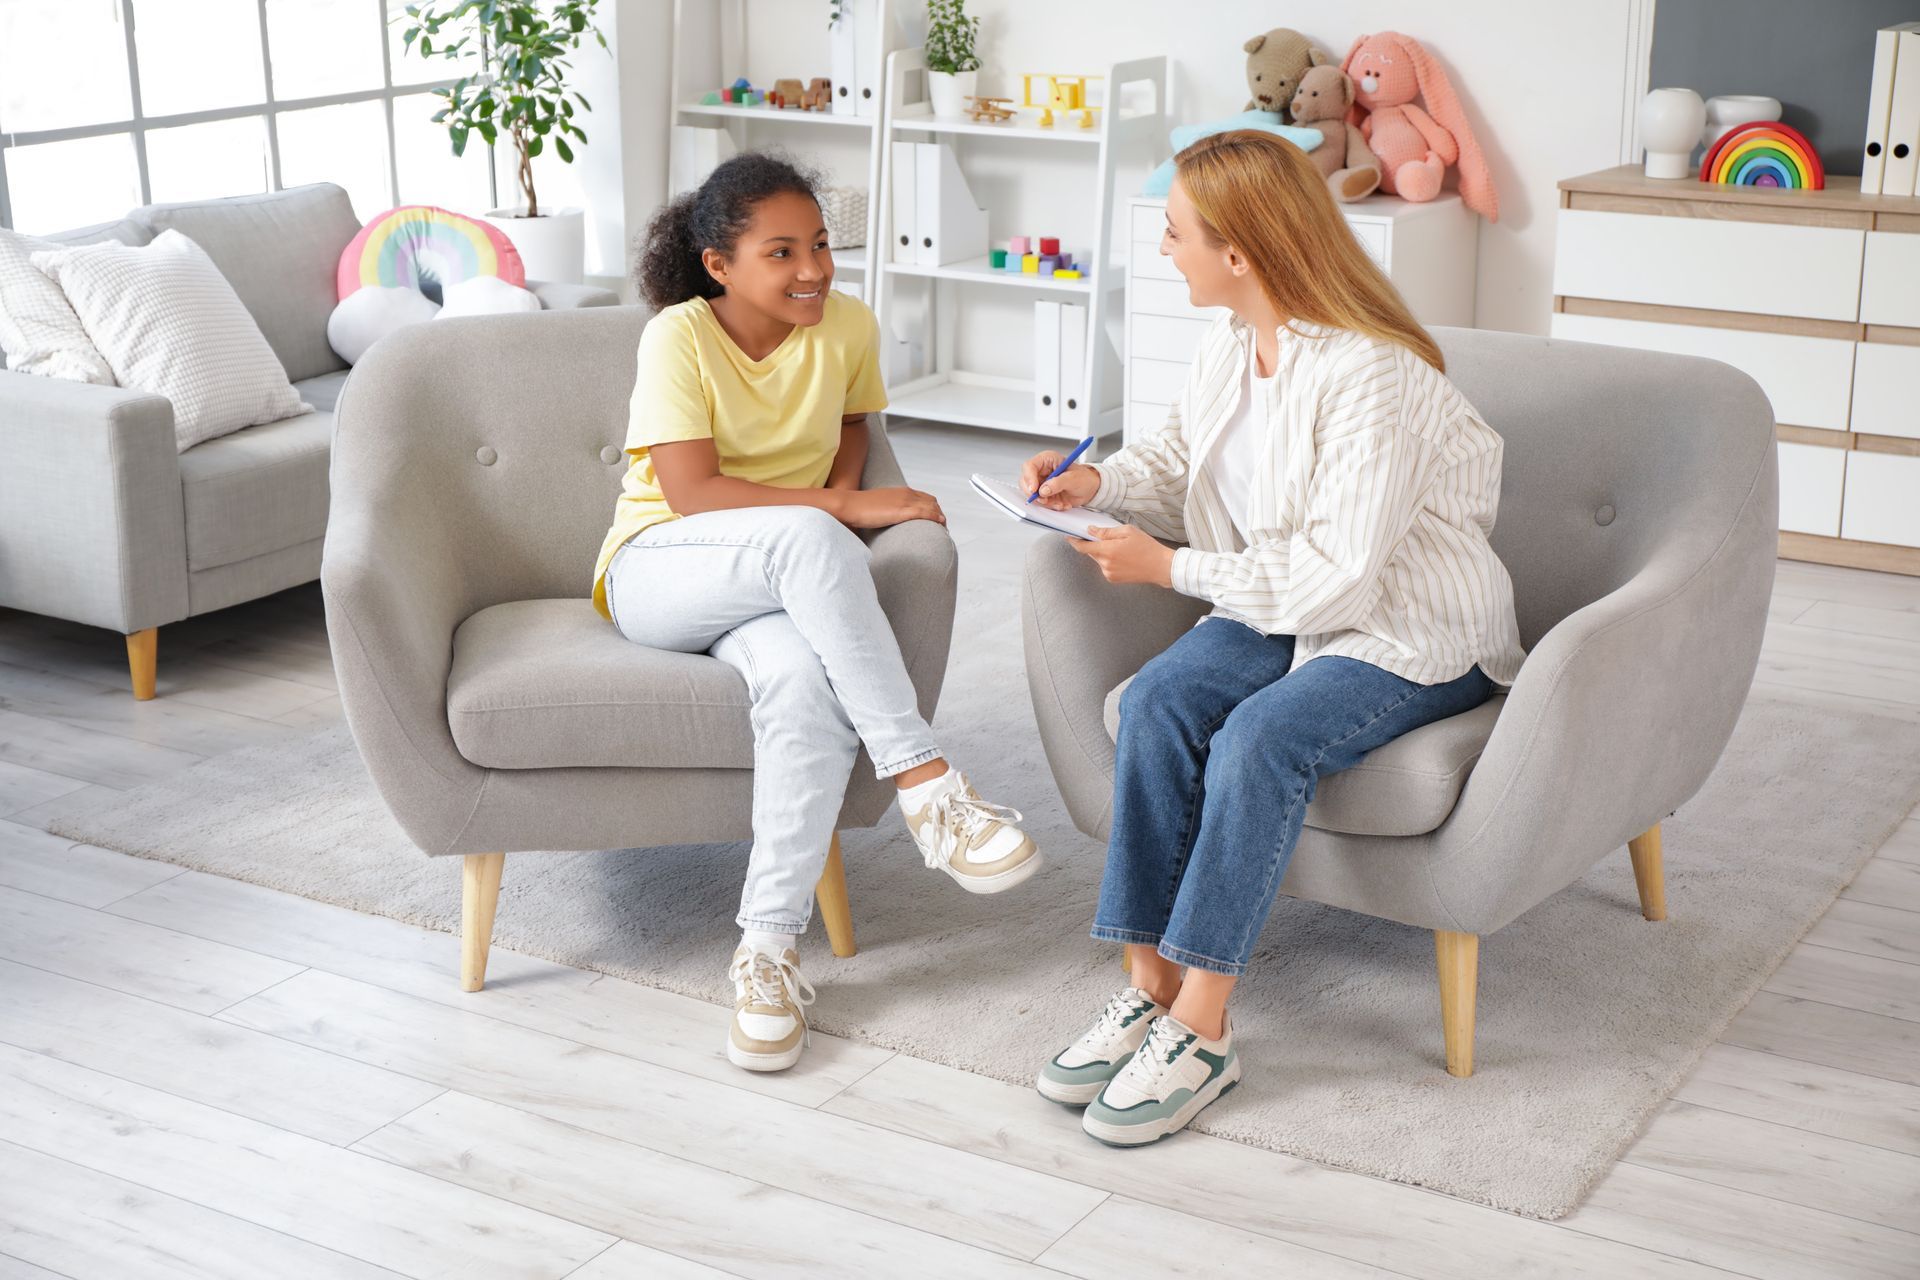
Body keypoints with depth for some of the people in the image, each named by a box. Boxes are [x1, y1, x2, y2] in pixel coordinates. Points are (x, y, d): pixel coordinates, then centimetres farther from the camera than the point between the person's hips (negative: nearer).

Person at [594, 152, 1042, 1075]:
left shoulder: (848, 326, 0)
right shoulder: (679, 339, -13)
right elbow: (691, 492, -20)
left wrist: (840, 495, -3)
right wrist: (841, 508, -23)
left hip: (777, 581, 3)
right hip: (658, 574, -3)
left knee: (804, 679, -36)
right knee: (805, 535, -38)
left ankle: (769, 946, -29)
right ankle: (924, 783, -36)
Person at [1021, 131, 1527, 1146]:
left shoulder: (1372, 375, -25)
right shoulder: (1228, 347, 2)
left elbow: (1337, 571, -26)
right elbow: (1181, 458, 20)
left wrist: (1172, 568, -20)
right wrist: (1099, 481, -2)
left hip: (1412, 638, -7)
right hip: (1279, 609, 7)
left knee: (1260, 738, -32)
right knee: (1156, 701, -21)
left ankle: (1201, 1027, -25)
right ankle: (1151, 987, -20)